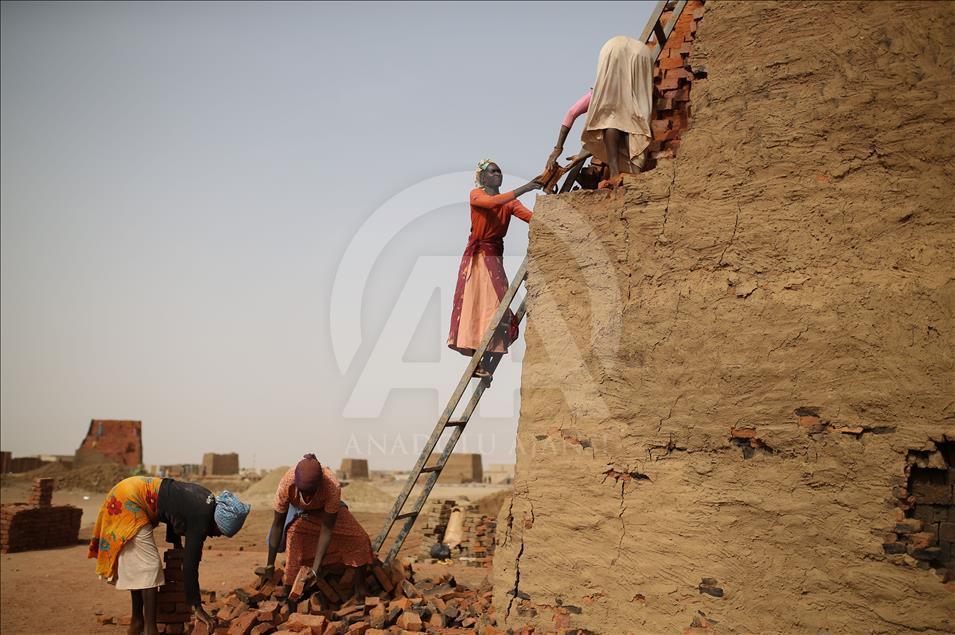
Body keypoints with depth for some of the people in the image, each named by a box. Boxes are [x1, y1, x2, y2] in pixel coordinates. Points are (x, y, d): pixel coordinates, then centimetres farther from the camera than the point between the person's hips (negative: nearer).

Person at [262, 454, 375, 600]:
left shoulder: (333, 487, -43)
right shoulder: (286, 484, -41)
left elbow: (326, 529, -34)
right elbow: (278, 524, -29)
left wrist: (316, 568, -35)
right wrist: (270, 565, -24)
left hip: (326, 509, -1)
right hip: (298, 511, 1)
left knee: (359, 539, -12)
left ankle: (360, 585, 9)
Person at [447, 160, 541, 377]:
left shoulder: (509, 202, 10)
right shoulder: (476, 195, 3)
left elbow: (532, 216, -7)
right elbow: (491, 202, -20)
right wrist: (522, 189, -27)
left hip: (494, 256, 2)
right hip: (475, 255, -2)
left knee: (491, 303, -9)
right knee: (473, 303, -6)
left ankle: (483, 363, -10)